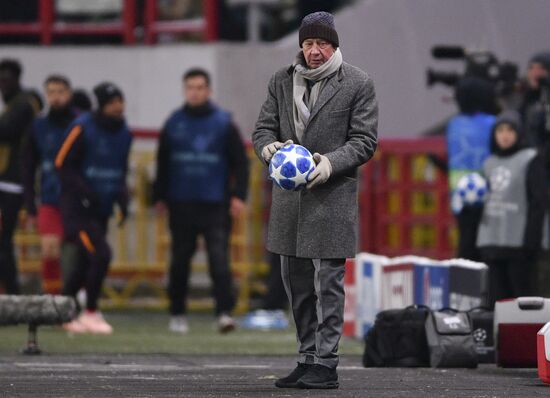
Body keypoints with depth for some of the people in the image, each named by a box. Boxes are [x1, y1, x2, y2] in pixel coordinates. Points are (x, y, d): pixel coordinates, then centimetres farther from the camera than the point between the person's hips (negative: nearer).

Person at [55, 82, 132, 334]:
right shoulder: (83, 128, -12)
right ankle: (90, 313, -4)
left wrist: (122, 198, 3)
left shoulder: (123, 133, 7)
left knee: (87, 263, 12)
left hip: (101, 209, 7)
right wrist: (85, 192, -20)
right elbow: (63, 164, -11)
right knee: (101, 255, -17)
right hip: (77, 207, -7)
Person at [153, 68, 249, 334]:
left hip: (215, 205, -2)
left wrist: (238, 195, -7)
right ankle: (177, 314, 20)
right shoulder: (173, 124, 6)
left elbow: (240, 161, 1)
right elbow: (163, 163, 13)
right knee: (180, 260, 9)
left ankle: (225, 312, -14)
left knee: (219, 257, -11)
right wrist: (160, 197, 10)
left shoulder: (223, 123, 0)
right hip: (182, 204, 3)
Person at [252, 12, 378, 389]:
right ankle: (308, 359, 19)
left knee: (328, 284, -7)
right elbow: (264, 127, 12)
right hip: (288, 196, 5)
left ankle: (325, 365, -4)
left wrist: (331, 162, -19)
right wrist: (268, 147, -12)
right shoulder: (282, 80, 11)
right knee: (297, 284, 10)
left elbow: (364, 141, -3)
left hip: (332, 196, -5)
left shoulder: (357, 83, -2)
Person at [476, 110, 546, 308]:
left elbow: (538, 202, -6)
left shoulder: (530, 160, 0)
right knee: (496, 297, 3)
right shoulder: (489, 163, 17)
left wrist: (531, 240, -13)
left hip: (518, 241, -5)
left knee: (521, 294, -5)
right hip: (490, 241, 5)